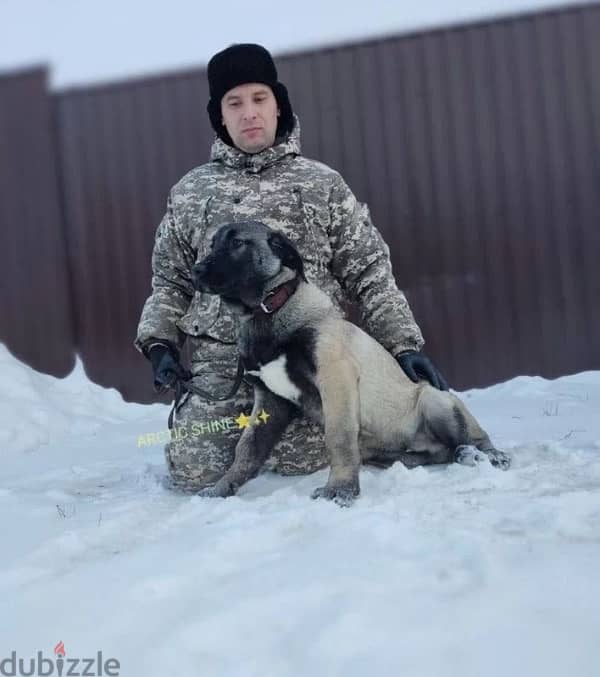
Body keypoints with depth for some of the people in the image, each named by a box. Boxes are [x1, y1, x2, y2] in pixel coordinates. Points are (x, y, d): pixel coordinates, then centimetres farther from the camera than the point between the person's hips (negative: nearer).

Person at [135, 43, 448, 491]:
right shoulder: (190, 193, 10)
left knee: (303, 466, -14)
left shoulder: (323, 184, 6)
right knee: (196, 473, -8)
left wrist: (405, 344, -4)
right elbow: (170, 282, 15)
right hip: (219, 363, 1)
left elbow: (370, 275, 4)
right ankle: (241, 428, 26)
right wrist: (160, 342, 0)